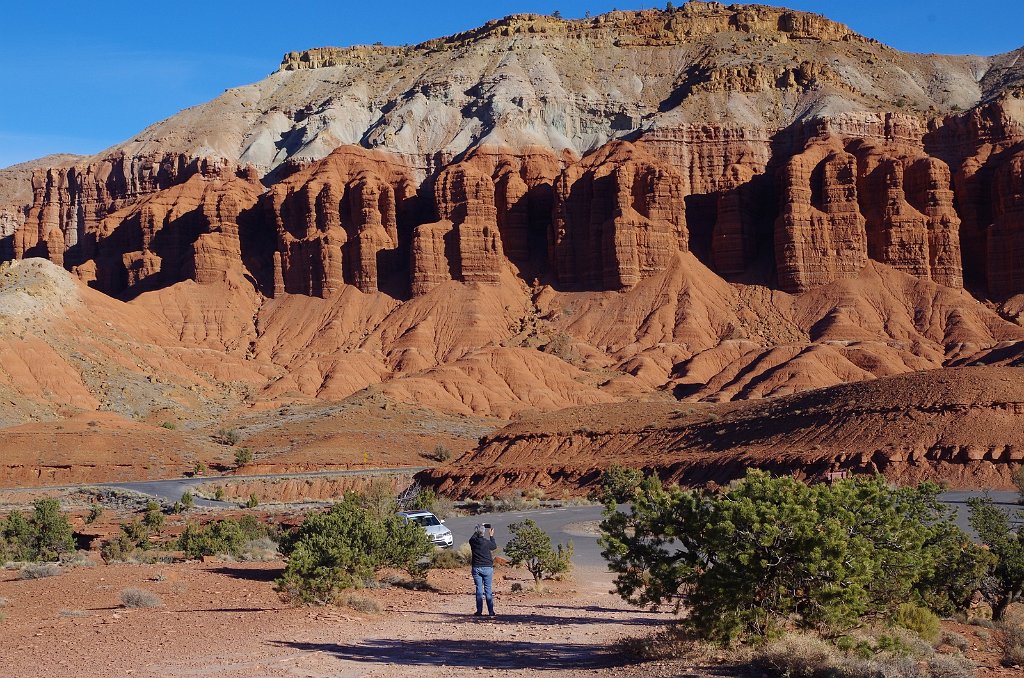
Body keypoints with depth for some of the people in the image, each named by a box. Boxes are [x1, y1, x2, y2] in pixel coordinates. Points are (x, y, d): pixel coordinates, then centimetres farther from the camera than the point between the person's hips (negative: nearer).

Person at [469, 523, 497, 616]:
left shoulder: (473, 541, -5)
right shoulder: (487, 542, -12)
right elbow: (495, 547, 9)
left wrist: (477, 531, 33)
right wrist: (491, 536, 20)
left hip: (476, 568, 2)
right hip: (487, 568, -2)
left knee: (479, 590, 6)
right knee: (488, 590, 3)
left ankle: (479, 611, 4)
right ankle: (491, 611, 4)